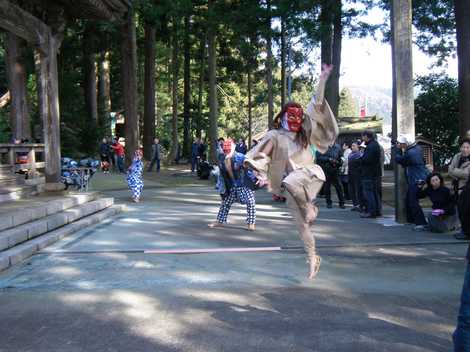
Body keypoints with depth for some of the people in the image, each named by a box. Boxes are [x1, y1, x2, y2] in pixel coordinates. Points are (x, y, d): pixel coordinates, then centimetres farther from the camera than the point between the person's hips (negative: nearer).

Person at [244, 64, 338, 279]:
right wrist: (263, 174, -20)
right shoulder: (275, 136, 6)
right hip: (292, 185, 1)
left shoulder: (304, 131, 10)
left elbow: (317, 104, 8)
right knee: (301, 224, 4)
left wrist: (323, 80, 3)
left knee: (290, 183, -38)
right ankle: (313, 259, 20)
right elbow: (262, 155, -4)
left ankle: (310, 208, -14)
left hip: (310, 173, -1)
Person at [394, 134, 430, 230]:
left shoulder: (409, 153, -23)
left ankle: (421, 223, -8)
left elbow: (398, 159, -9)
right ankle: (411, 219, 29)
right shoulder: (417, 148, 6)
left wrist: (398, 149, 5)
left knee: (413, 202, -7)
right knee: (409, 200, 19)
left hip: (416, 181, -10)